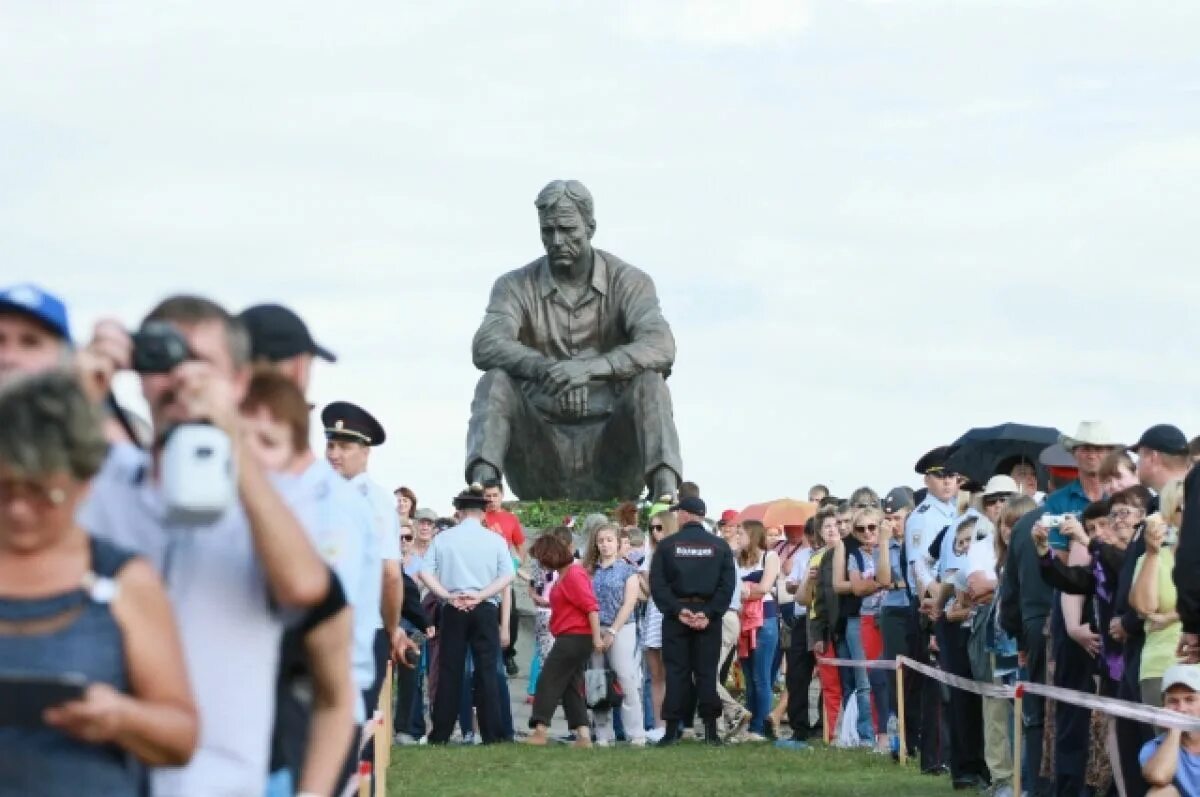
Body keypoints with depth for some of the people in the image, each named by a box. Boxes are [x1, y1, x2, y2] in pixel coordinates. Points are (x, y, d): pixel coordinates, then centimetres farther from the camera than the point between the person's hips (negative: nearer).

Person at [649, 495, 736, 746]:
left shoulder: (667, 545, 0)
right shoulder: (720, 546, 4)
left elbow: (657, 584, -7)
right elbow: (727, 585, -4)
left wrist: (677, 610, -11)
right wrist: (709, 613, -9)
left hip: (676, 615, -1)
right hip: (708, 616, 1)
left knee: (676, 672, 1)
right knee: (707, 672, 3)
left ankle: (673, 728, -3)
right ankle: (710, 729, -2)